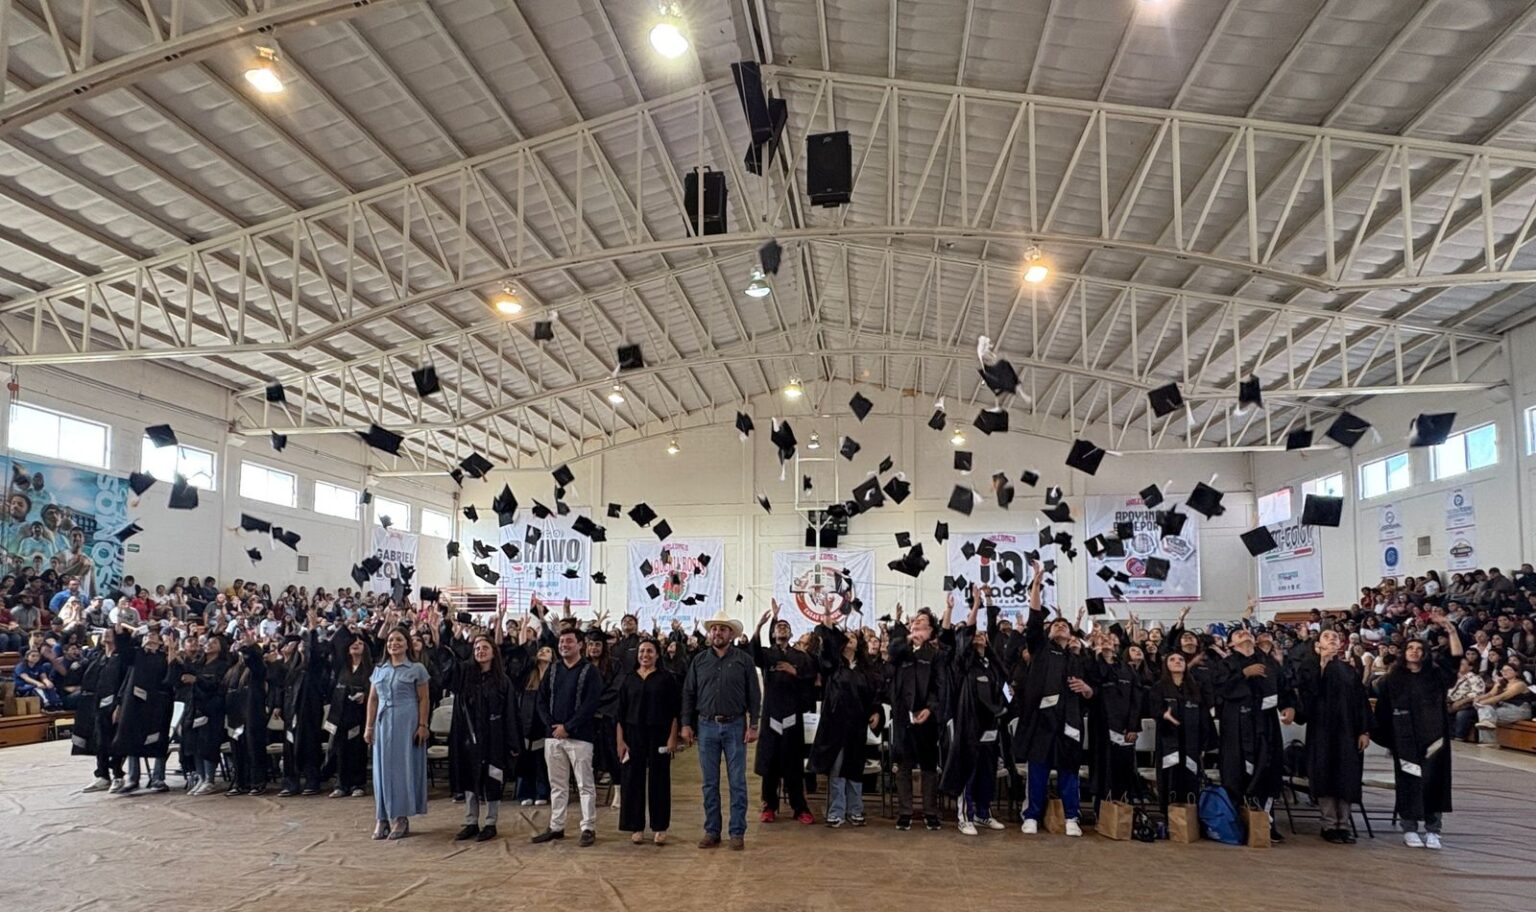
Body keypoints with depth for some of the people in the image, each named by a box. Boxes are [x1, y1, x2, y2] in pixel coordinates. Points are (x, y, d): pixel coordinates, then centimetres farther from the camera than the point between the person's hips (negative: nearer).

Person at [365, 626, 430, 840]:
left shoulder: (416, 669, -1)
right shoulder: (379, 670, 12)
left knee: (403, 766, -2)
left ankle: (401, 818, 3)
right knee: (383, 768, 5)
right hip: (383, 723, 4)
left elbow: (424, 700, -3)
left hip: (407, 723, -4)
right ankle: (383, 818, 11)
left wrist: (422, 725, -10)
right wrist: (369, 726, 7)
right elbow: (372, 699, 12)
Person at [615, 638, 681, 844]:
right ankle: (637, 827, 12)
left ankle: (660, 828, 12)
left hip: (659, 735, -2)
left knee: (659, 781, 3)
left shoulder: (666, 678, 1)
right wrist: (620, 740, 0)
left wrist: (673, 738, -8)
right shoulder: (628, 679, 6)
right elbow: (620, 713, 6)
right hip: (633, 735, 2)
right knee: (632, 780, 2)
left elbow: (674, 711, -1)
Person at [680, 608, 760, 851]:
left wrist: (753, 725, -5)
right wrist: (686, 724, 2)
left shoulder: (743, 660, 0)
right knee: (710, 783, 8)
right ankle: (712, 832, 16)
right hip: (706, 726, 2)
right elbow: (688, 694, 9)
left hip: (735, 726, -2)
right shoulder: (699, 661, 7)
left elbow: (753, 695, 0)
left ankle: (737, 833, 8)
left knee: (737, 782, 1)